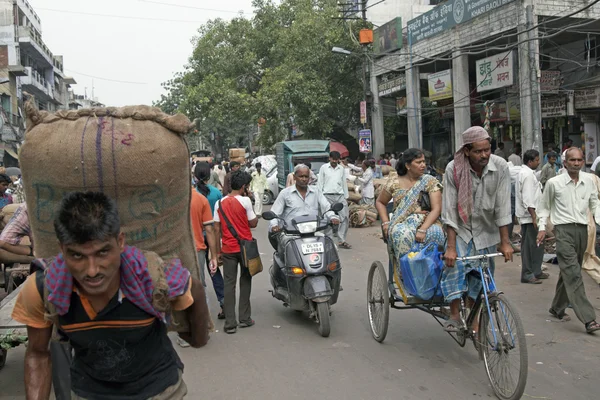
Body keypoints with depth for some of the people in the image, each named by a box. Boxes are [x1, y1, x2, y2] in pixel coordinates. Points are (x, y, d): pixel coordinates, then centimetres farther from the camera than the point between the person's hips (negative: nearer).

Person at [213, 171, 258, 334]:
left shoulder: (220, 203, 2)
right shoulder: (245, 201, -9)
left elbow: (217, 228, 3)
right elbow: (253, 223, -4)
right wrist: (256, 216, 14)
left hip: (228, 249, 2)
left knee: (229, 284, 4)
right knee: (245, 281, 13)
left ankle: (230, 323, 3)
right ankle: (244, 318, 17)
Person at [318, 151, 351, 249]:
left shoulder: (341, 169, 15)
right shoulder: (324, 167, 6)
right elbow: (320, 183, 6)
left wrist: (346, 197, 15)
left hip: (340, 196, 3)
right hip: (328, 196, -3)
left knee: (345, 217, -7)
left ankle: (342, 240, -2)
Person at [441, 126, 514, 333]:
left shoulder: (500, 167, -16)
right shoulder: (454, 169, -19)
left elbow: (502, 207, -13)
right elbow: (449, 209, -19)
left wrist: (505, 242, -12)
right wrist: (450, 247, -22)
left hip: (486, 231, 1)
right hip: (461, 229, -1)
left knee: (480, 278, 5)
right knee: (455, 265, -22)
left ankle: (475, 322, 21)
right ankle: (455, 315, -8)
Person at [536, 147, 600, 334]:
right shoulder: (554, 183, -3)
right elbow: (544, 206, 8)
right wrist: (542, 227, 1)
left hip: (582, 229, 5)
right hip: (564, 229, -5)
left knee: (569, 272, 14)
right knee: (573, 273, -13)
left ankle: (557, 308, 30)